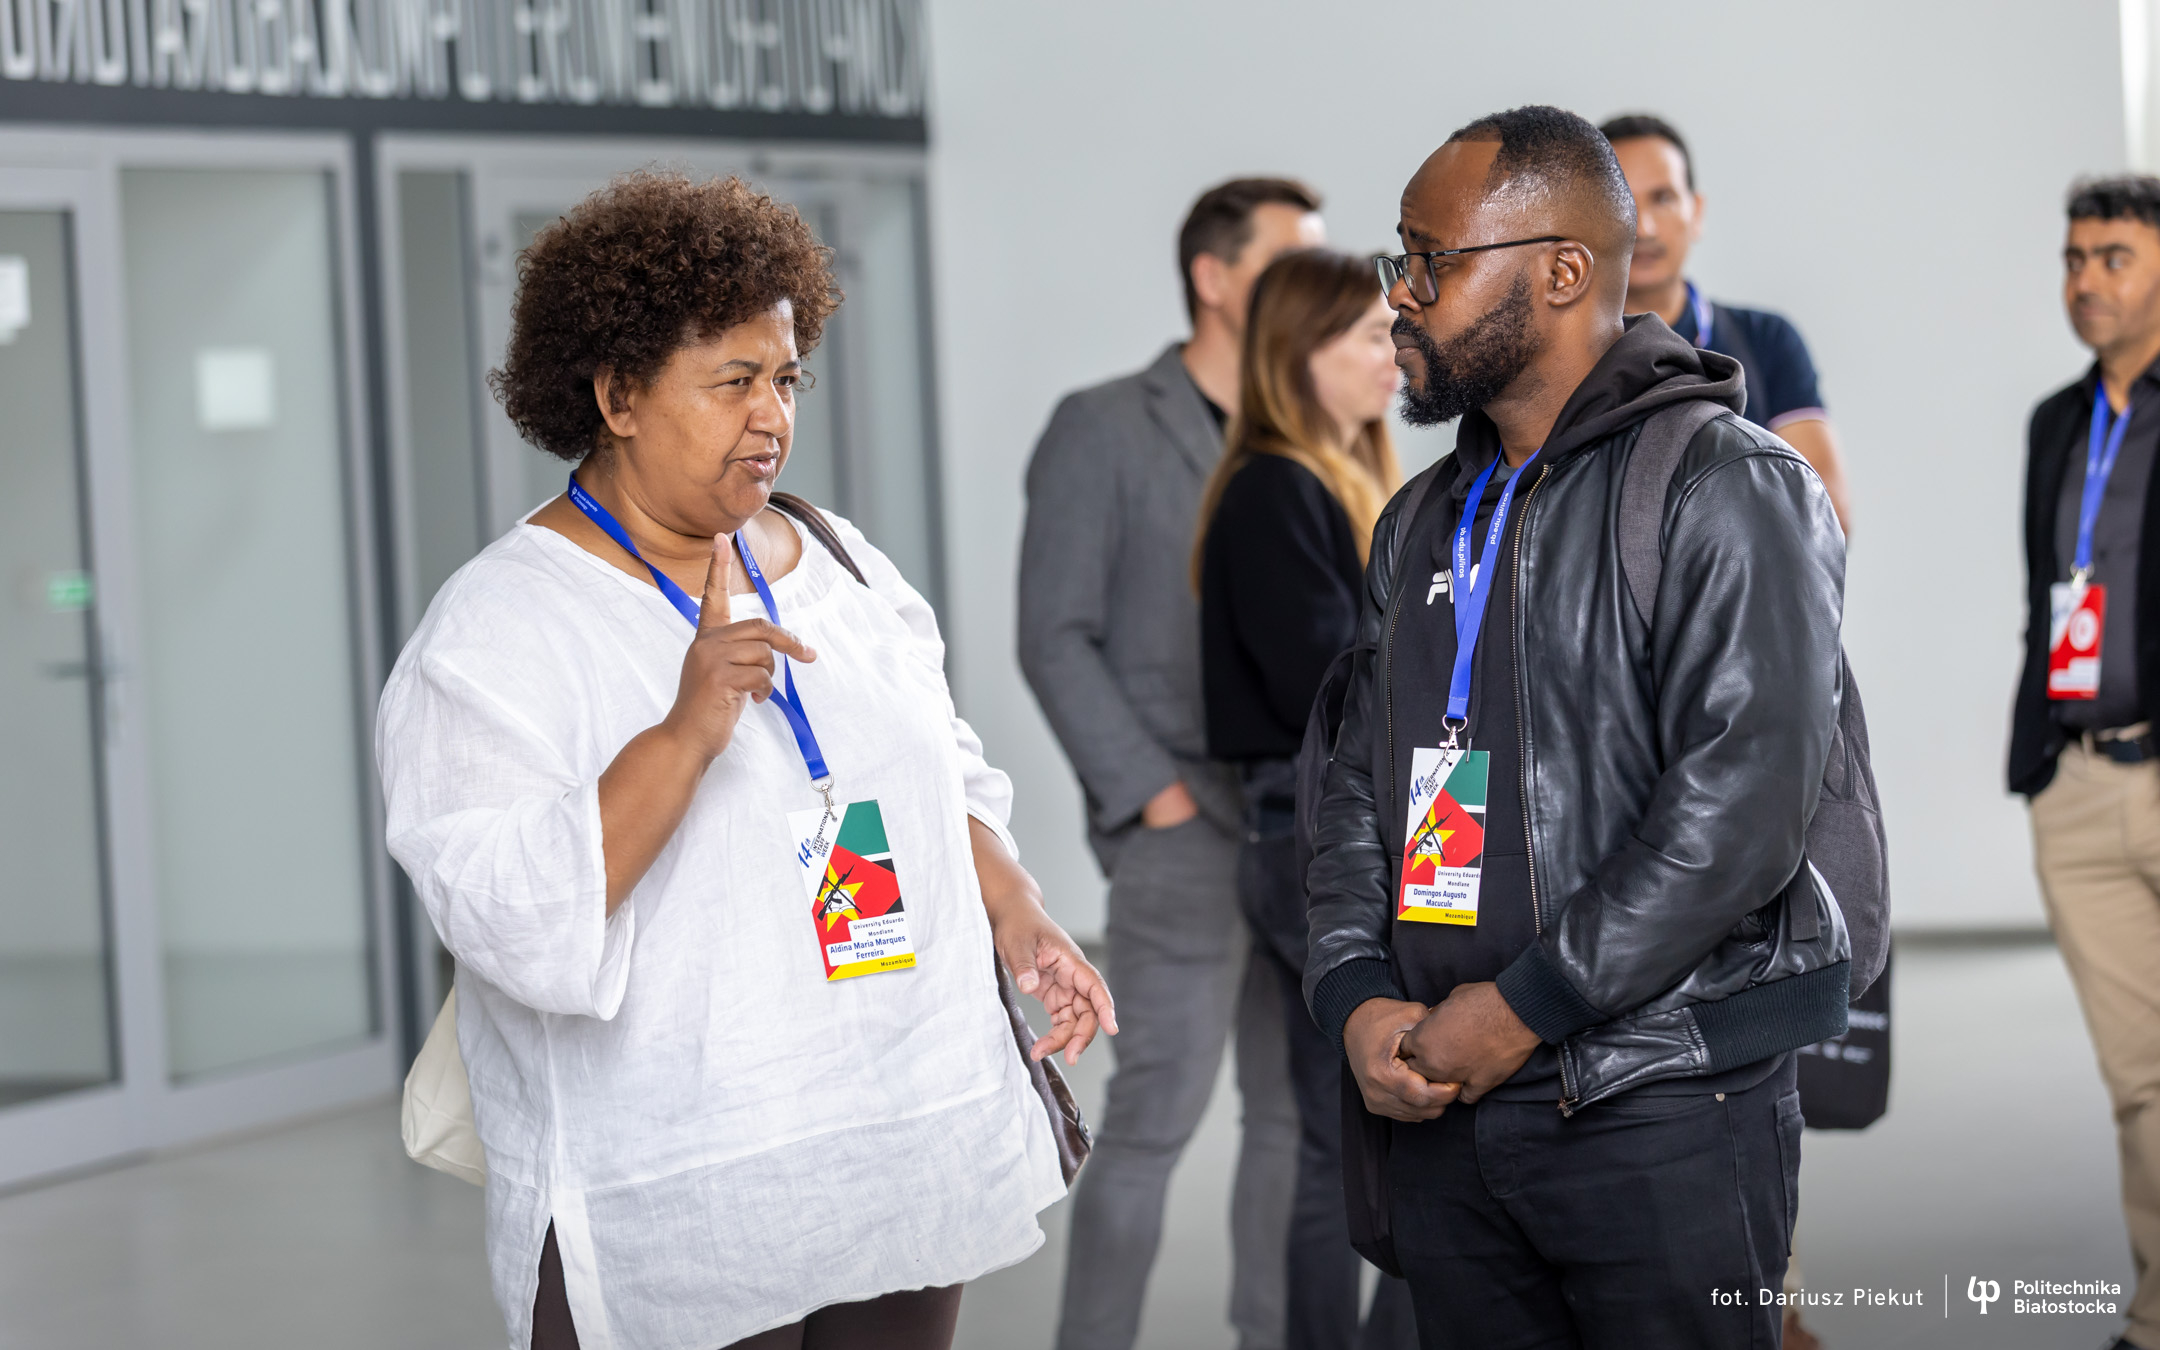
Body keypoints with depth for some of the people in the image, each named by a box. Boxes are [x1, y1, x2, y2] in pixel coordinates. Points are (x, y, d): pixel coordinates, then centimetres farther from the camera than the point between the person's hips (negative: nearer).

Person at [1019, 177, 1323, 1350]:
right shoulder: (1103, 430, -2)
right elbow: (1056, 638, -5)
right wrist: (1154, 795, -11)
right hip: (1187, 830, -5)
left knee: (1302, 1112, 7)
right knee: (1157, 1113, -7)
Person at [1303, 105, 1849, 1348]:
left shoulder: (1727, 487, -7)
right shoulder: (1427, 523, 18)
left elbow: (1742, 803, -17)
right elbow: (1360, 784, 17)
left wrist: (1522, 1008, -17)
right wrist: (1358, 1000, -2)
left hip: (1661, 1112, -7)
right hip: (1437, 1106, 7)